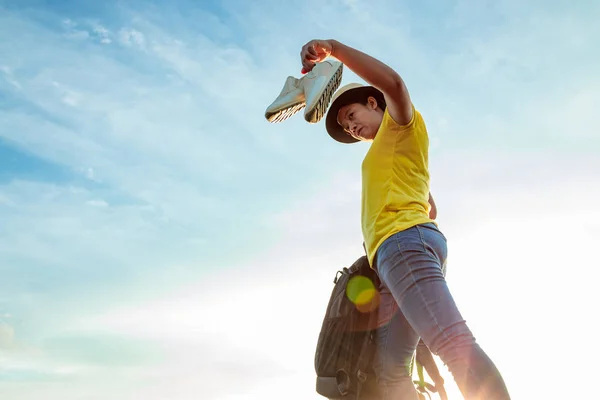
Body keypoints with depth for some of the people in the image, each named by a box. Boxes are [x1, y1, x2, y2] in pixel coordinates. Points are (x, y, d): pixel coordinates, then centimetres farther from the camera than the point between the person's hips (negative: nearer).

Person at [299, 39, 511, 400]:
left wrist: (333, 48, -14)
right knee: (390, 370, -1)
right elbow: (429, 208, 44)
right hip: (398, 252, 10)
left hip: (403, 241, -10)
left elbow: (393, 83, -12)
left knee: (455, 345, -25)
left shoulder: (400, 122, 13)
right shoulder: (388, 159, 39)